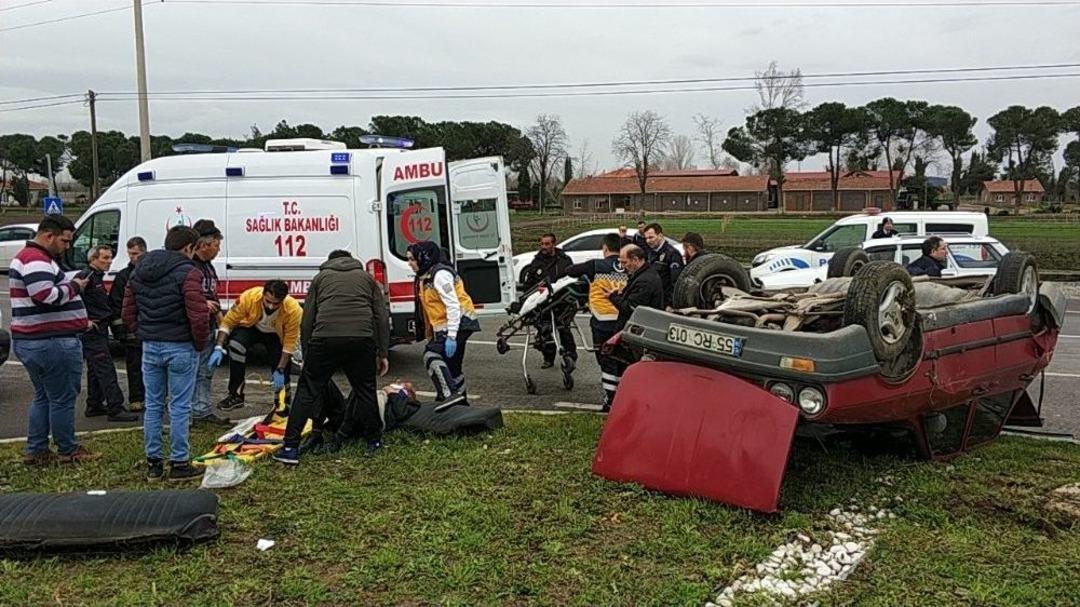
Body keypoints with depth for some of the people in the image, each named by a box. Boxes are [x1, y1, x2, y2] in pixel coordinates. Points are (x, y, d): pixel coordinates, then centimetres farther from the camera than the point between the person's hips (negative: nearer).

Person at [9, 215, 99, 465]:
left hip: (29, 341, 11)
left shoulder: (25, 257, 19)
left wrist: (71, 286, 10)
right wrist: (74, 287, -15)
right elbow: (46, 296, -29)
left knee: (43, 397, 19)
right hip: (53, 342, -11)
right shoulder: (37, 260, -17)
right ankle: (68, 451, 12)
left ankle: (36, 451, 23)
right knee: (62, 398, 1)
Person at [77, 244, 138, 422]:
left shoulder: (98, 277, 18)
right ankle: (115, 409, -12)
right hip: (92, 330, -10)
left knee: (96, 369, 14)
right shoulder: (86, 276, -14)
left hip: (100, 330, 10)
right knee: (106, 369, -11)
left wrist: (110, 318, 17)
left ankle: (94, 406, 22)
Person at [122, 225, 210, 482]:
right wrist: (200, 343, -5)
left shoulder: (139, 271, 9)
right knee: (179, 407, 1)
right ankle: (179, 464, 8)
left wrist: (144, 335, 16)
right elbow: (198, 316, -20)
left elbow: (128, 313, 12)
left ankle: (153, 462, 19)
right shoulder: (187, 273, -14)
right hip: (180, 348, -6)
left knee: (153, 406, 13)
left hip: (150, 347, 6)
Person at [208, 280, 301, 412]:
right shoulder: (249, 297, -35)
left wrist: (280, 370, -25)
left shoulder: (293, 310, -36)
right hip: (252, 327, 0)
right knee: (236, 344, -29)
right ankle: (235, 395, -18)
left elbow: (290, 343, -26)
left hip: (277, 335, 0)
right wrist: (219, 348, -31)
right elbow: (228, 322, -22)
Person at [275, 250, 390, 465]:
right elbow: (382, 317, 16)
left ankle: (290, 448, 3)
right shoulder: (366, 277, 26)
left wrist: (306, 355, 21)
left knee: (308, 391, 7)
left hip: (325, 339, -1)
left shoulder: (321, 277, 23)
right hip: (361, 340, 1)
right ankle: (373, 441, 25)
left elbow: (307, 320, 17)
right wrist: (382, 353, 18)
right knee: (365, 390, 16)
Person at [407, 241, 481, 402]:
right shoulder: (425, 277, 16)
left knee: (432, 355, -22)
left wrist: (451, 337, -26)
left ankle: (449, 394, -26)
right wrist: (430, 335, 17)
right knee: (452, 366, 15)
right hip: (443, 328, 11)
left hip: (459, 323, -11)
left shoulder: (440, 275, -16)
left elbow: (453, 306, -22)